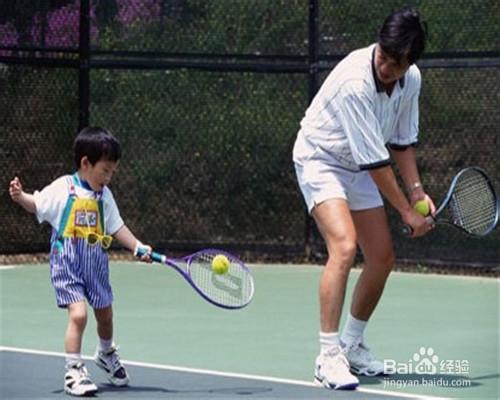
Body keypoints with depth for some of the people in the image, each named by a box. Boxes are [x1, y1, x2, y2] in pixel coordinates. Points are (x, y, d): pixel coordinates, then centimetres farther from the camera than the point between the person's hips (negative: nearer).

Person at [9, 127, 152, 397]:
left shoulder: (104, 195, 6)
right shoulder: (63, 188, -8)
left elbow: (117, 227, 11)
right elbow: (37, 205, -8)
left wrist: (138, 247, 1)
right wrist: (20, 197, -27)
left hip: (96, 263, 6)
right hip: (67, 263, -6)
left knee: (105, 314, 18)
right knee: (78, 314, -19)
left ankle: (106, 354, 48)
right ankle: (73, 372, -10)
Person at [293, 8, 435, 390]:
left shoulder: (411, 79, -9)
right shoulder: (355, 81, -33)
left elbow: (402, 139, 7)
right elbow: (374, 160, -30)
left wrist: (416, 188, -6)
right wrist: (406, 211, -24)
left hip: (359, 169, 8)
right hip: (320, 160, -8)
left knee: (383, 258, 4)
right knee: (344, 246, -26)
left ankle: (352, 344, 24)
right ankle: (328, 356, -23)